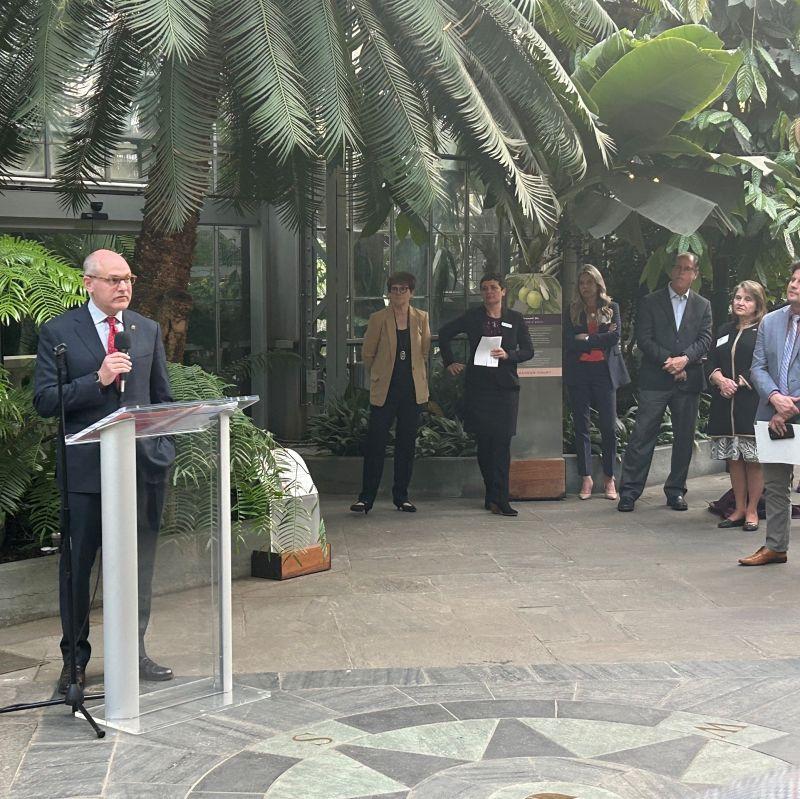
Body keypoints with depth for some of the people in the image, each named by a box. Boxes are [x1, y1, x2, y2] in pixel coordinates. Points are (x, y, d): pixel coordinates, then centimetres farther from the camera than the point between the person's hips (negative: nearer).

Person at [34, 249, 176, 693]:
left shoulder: (148, 330, 11)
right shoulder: (58, 332, -2)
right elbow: (44, 400, -8)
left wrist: (164, 448, 7)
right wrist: (98, 380, -19)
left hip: (141, 462, 3)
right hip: (85, 467, -3)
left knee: (137, 563, 8)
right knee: (76, 565, 7)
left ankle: (135, 653, 18)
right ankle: (74, 658, 20)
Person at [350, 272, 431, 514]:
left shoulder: (421, 318, 5)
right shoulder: (378, 319, -2)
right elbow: (367, 353, 7)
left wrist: (414, 372, 13)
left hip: (413, 389, 2)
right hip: (384, 390, -2)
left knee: (407, 444, 7)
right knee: (375, 443, -4)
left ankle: (401, 496, 17)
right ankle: (366, 498, 1)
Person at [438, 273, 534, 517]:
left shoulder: (515, 319, 6)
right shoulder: (472, 317, 6)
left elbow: (528, 351, 6)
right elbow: (444, 334, 15)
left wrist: (508, 355, -12)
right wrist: (450, 362, 9)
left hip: (506, 387, 0)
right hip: (478, 385, 1)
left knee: (502, 442, -8)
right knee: (484, 440, 2)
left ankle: (498, 499, -10)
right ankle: (494, 495, 12)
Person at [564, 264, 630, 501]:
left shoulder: (611, 308, 8)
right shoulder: (572, 312, 9)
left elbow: (615, 337, -6)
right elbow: (569, 342, -5)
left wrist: (587, 339, -9)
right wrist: (600, 339, -8)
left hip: (604, 372, -1)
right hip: (578, 373, 1)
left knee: (609, 426, -2)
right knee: (581, 426, 2)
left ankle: (609, 479, 6)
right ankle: (586, 478, 8)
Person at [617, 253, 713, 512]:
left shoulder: (703, 306, 12)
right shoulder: (651, 302, 5)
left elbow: (705, 340, 2)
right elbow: (643, 339, -3)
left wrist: (684, 359, -15)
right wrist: (667, 361, -13)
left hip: (688, 381, 3)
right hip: (655, 380, -3)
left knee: (684, 439, 7)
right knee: (642, 436, -5)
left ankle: (676, 491, 18)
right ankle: (629, 492, -1)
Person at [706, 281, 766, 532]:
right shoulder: (724, 330, 17)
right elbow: (711, 362, 13)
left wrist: (739, 383, -15)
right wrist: (720, 379, -7)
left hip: (752, 403, -5)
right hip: (725, 405, 6)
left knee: (754, 459, -3)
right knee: (734, 457, 8)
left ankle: (752, 511, 5)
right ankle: (739, 509, 16)